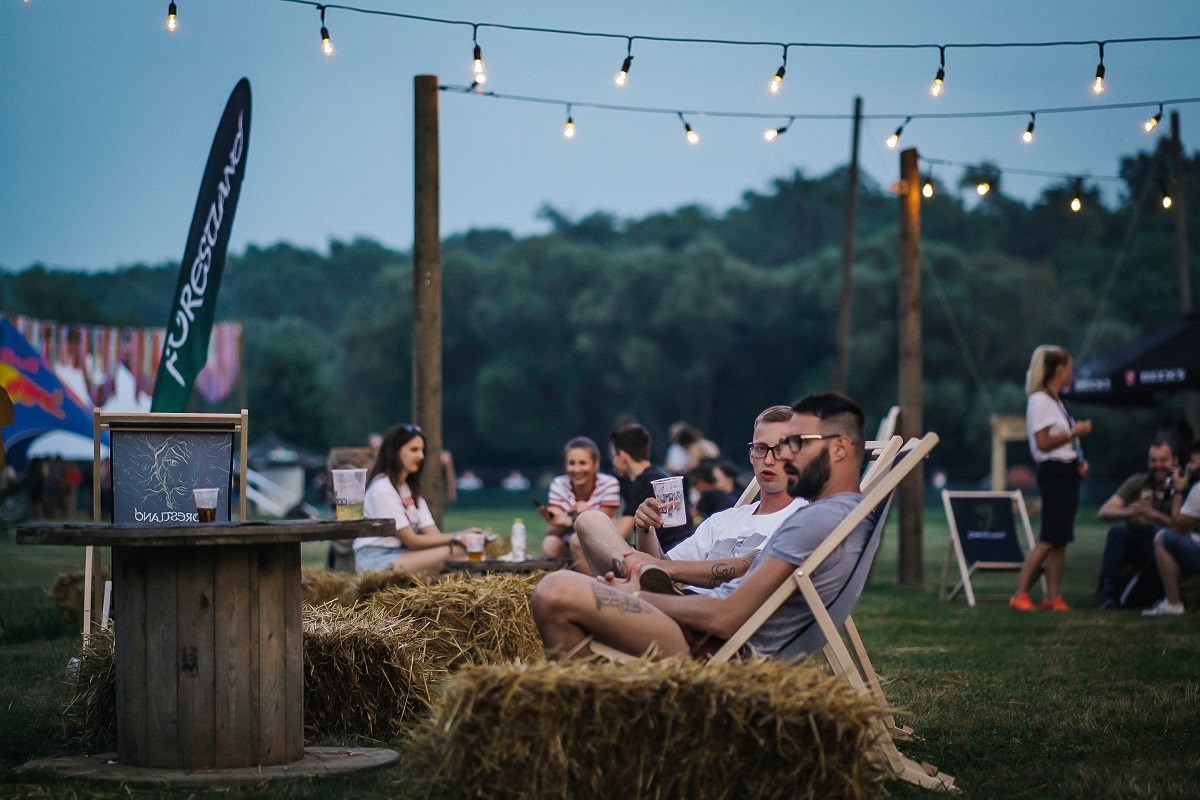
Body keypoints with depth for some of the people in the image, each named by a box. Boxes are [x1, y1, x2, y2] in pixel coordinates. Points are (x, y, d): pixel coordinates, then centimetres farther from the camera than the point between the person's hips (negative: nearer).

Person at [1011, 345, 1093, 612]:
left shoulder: (1056, 400, 18)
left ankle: (1053, 596, 7)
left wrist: (1079, 461, 9)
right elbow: (1044, 442, -17)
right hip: (1054, 472, -9)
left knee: (1061, 539, 6)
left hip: (1068, 472, 9)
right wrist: (1075, 432, -13)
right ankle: (1020, 595, -9)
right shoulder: (1040, 400, -10)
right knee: (1049, 539, -11)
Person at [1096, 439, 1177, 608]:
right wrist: (1126, 512, -26)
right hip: (1134, 548, 2)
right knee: (1118, 530, -28)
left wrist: (1154, 515, -29)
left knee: (1157, 530, -33)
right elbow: (1104, 512, -5)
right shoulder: (1138, 482, 5)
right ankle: (1107, 597, -30)